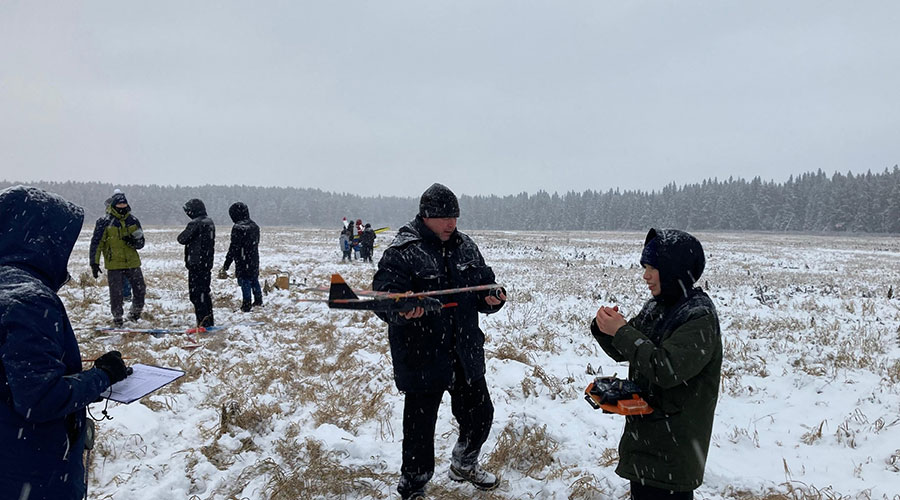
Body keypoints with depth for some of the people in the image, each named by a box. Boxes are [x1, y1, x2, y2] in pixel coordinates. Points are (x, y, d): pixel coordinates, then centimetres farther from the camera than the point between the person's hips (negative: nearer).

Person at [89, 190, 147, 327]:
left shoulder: (133, 221, 7)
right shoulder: (104, 222, -4)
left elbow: (141, 243, 10)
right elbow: (96, 243, -3)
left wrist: (133, 241, -13)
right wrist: (94, 263, -8)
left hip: (133, 263, 3)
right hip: (114, 264, -3)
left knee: (140, 290, 4)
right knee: (116, 293, 0)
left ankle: (135, 314, 26)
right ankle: (117, 318, 18)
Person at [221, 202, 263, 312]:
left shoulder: (238, 227, -18)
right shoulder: (254, 225, 7)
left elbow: (233, 248, -18)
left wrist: (226, 265, -13)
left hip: (243, 261, -8)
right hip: (254, 260, 8)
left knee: (245, 282, -1)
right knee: (254, 279, 20)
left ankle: (246, 305, 3)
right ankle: (258, 300, 32)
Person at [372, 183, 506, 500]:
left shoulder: (466, 247, 7)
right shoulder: (401, 252, -13)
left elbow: (485, 284, 12)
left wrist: (493, 298, -11)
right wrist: (402, 309, -44)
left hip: (466, 355, 6)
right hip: (422, 359, -6)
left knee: (480, 415, 19)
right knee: (420, 426, 4)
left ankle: (463, 465, 48)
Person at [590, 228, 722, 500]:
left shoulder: (700, 317, -18)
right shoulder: (657, 306, 6)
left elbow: (667, 369, -28)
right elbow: (623, 353, 12)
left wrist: (622, 332, -23)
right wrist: (605, 329, -8)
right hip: (643, 432, 8)